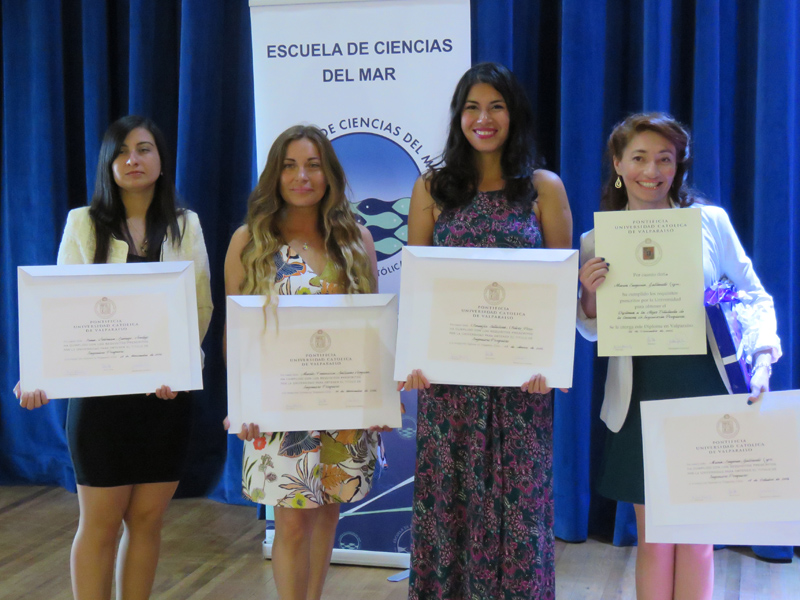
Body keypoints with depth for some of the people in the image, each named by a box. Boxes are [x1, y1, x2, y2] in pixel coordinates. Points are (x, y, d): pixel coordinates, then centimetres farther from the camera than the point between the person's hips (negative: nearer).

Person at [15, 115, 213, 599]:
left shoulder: (186, 226, 7)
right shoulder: (84, 223, 3)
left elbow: (202, 306, 2)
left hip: (167, 393, 2)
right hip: (101, 390, -2)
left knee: (147, 519, 8)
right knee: (101, 522, 4)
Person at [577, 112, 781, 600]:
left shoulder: (711, 221, 0)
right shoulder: (597, 241, 2)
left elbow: (758, 298, 6)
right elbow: (593, 332, 9)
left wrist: (762, 355, -11)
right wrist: (590, 293, -12)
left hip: (705, 392, 0)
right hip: (641, 399, 1)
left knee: (696, 536, 7)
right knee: (653, 537, 9)